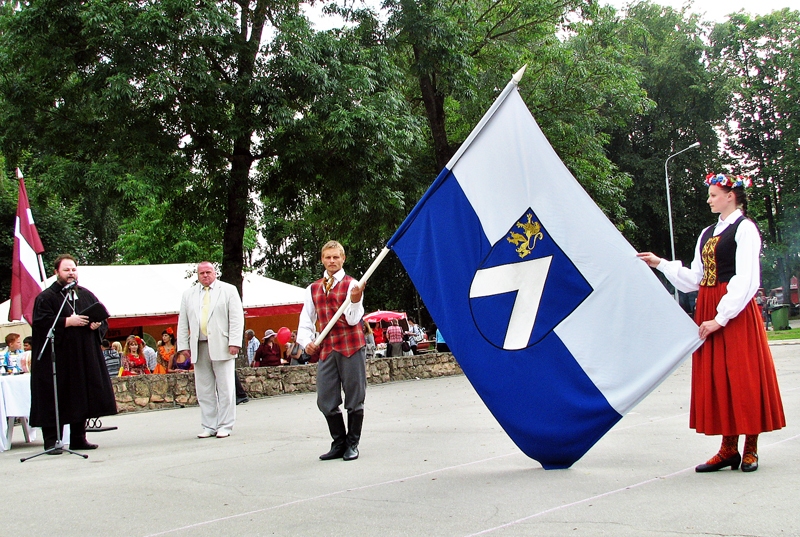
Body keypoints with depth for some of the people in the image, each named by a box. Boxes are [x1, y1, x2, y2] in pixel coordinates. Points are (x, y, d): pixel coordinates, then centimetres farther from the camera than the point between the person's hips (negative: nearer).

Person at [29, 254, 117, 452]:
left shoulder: (86, 295, 14)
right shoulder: (46, 297, -2)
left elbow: (103, 316, 17)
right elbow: (41, 322, -14)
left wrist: (97, 324, -6)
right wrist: (68, 322, -20)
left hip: (85, 357, 5)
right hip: (57, 359, -5)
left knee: (82, 398, 7)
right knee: (55, 399, -5)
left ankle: (78, 439, 16)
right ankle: (51, 441, 0)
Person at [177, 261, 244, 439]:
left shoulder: (228, 290, 8)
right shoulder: (189, 294, 18)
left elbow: (236, 318, 0)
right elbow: (183, 322, 15)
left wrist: (234, 342, -10)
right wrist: (183, 345, 5)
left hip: (221, 346, -3)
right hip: (199, 347, 3)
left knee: (225, 389, -2)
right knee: (204, 390, 3)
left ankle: (225, 426, 3)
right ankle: (208, 426, 9)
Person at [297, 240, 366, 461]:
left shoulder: (351, 285, 1)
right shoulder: (313, 289, 13)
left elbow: (353, 320, -7)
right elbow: (306, 321, 18)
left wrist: (355, 301, -26)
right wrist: (307, 342, 1)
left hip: (351, 347, -4)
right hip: (325, 349, 4)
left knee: (354, 398, 2)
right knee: (326, 401, 5)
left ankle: (352, 444, 14)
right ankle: (338, 443, 19)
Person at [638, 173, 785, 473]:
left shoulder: (744, 228, -6)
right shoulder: (708, 234, 16)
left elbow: (746, 280, -15)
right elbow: (695, 279, 14)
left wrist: (721, 318, -18)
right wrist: (660, 264, 10)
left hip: (736, 313, -7)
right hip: (708, 310, 7)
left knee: (743, 376, -2)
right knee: (716, 378, 6)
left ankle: (750, 448, 8)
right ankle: (729, 447, 12)